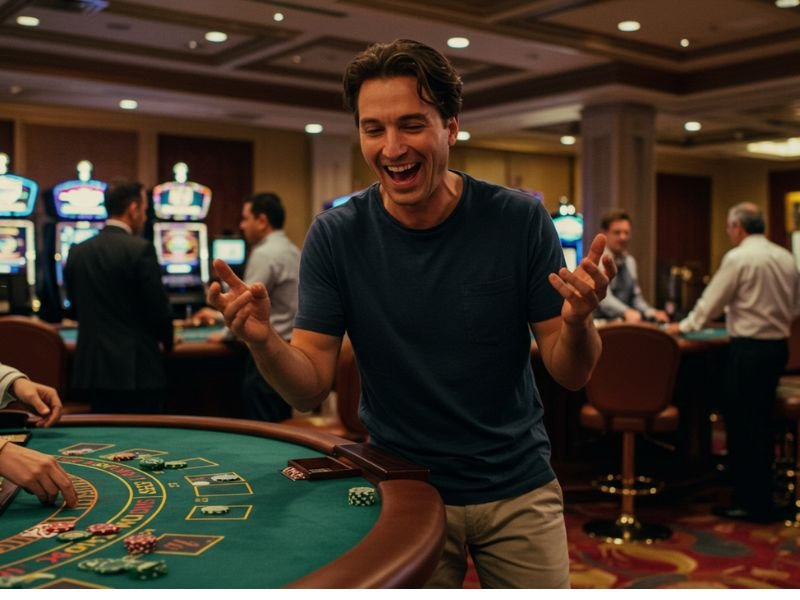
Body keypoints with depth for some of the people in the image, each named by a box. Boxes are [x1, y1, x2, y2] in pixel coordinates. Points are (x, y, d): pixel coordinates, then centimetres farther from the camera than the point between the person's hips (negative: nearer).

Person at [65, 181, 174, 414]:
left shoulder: (77, 251, 7)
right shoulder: (140, 249, -11)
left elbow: (76, 306, 15)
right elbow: (158, 307, -11)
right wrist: (167, 340, 9)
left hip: (91, 368, 6)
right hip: (136, 369, -6)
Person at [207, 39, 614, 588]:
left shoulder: (519, 220, -12)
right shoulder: (336, 236, -11)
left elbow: (572, 374, -8)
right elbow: (311, 388, -11)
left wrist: (578, 321, -30)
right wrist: (263, 341, -31)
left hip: (518, 487, 1)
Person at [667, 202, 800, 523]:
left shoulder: (738, 258, -12)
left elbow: (711, 301, -7)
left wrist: (683, 327, 7)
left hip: (749, 348, -7)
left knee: (741, 423, 1)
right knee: (760, 421, 17)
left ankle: (751, 503, 7)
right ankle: (759, 497, 26)